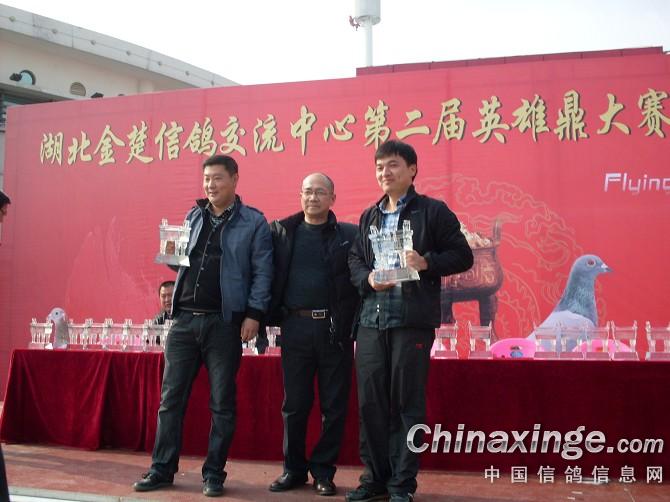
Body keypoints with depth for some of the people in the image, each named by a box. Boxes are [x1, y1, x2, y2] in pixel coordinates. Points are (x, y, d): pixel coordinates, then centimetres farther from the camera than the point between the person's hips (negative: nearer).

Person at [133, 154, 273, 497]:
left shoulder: (254, 222, -1)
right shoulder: (193, 217, 15)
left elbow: (262, 272, -6)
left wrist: (253, 314, -14)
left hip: (225, 322, -4)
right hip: (185, 318, 5)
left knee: (221, 402, 4)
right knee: (171, 398, 7)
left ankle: (214, 473, 14)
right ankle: (162, 469, 17)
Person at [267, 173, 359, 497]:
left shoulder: (349, 235, 3)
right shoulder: (281, 232, 7)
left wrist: (354, 322, -9)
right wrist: (271, 316, -3)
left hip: (335, 329, -1)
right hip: (295, 327, 1)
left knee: (334, 406, 6)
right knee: (294, 404, 8)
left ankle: (323, 471, 19)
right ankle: (294, 469, 22)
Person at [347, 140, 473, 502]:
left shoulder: (433, 211, 1)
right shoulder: (368, 217, 19)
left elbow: (462, 256, -1)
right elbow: (354, 260, 16)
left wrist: (427, 262, -18)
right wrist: (367, 279, -5)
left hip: (412, 321, -5)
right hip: (371, 321, 5)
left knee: (407, 404, 1)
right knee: (370, 402, 7)